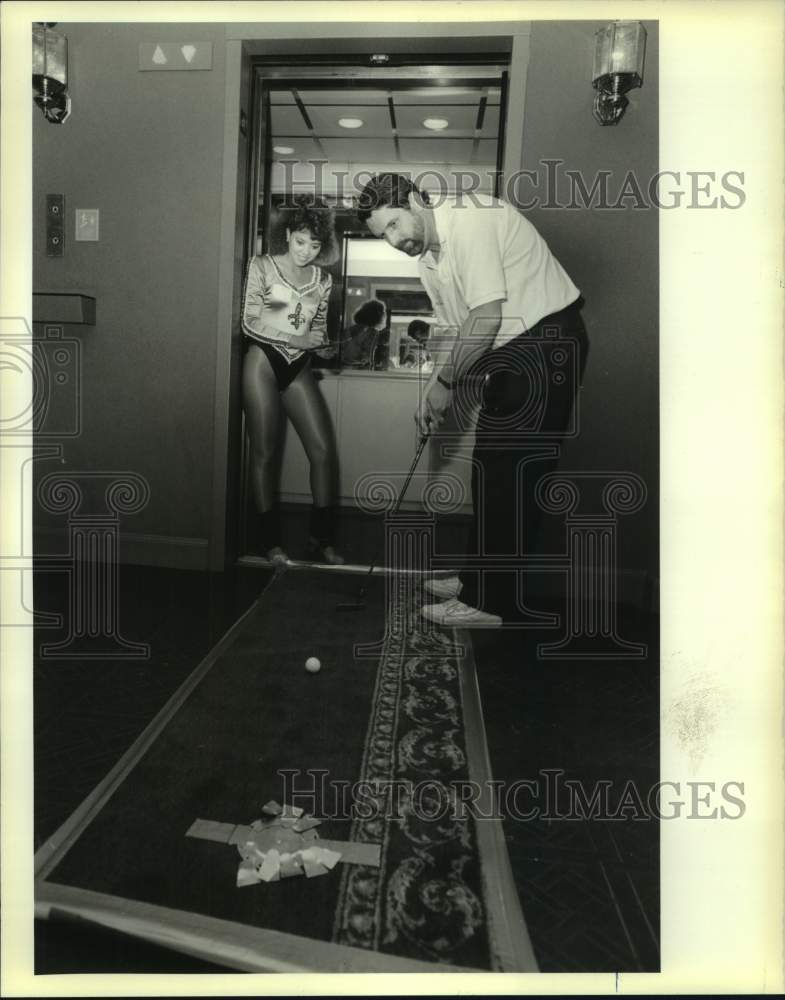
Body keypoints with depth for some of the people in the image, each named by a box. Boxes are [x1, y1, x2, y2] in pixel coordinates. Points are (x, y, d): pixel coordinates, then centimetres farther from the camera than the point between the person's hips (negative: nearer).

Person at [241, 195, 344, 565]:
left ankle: (322, 537, 8)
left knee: (323, 449, -5)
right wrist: (297, 337, -16)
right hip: (263, 360, -4)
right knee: (264, 452, -1)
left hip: (298, 367, 4)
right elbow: (250, 322, -6)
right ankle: (272, 540, 10)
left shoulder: (322, 280, 12)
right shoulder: (262, 266, 1)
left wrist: (321, 347, -8)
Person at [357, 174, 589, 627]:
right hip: (511, 351, 10)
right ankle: (480, 579, 24)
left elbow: (486, 318, -23)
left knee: (512, 474, -9)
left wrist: (444, 381, -12)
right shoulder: (428, 257, 11)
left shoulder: (469, 220, -18)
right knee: (489, 466, 12)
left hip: (549, 339, -10)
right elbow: (456, 329, 16)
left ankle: (492, 604, 0)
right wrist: (434, 394, 5)